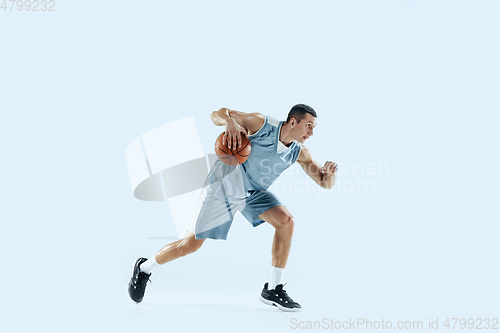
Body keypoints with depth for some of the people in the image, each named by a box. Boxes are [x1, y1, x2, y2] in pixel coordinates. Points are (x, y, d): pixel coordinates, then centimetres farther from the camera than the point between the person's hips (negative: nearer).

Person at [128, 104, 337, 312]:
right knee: (191, 244, -3)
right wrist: (230, 121, -40)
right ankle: (144, 268, 23)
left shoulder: (299, 152, -8)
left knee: (285, 221, -18)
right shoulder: (262, 124, -22)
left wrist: (330, 171, -28)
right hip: (223, 185, -5)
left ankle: (272, 290, -7)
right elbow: (217, 114, -16)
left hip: (253, 192, 5)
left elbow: (326, 183, -4)